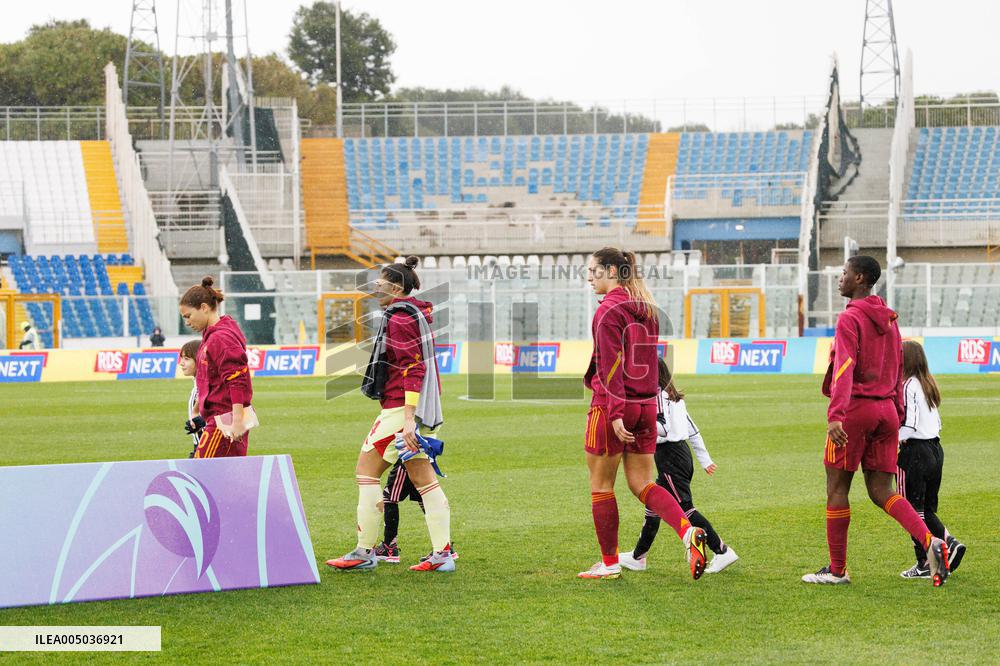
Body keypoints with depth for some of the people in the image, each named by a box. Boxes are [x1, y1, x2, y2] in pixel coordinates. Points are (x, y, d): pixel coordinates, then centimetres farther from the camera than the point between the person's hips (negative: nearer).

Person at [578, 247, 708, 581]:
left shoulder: (609, 310, -12)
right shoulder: (646, 309, 13)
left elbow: (610, 365, -18)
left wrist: (615, 412, -21)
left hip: (613, 406, -8)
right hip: (646, 404, 8)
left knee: (601, 484, 6)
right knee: (641, 483, 9)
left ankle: (609, 563, 11)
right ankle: (689, 532, -13)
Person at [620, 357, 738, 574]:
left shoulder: (657, 395, -12)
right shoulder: (674, 396, 17)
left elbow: (662, 428, -22)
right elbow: (692, 429, 19)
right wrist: (704, 459, 22)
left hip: (668, 456, -10)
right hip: (682, 452, 10)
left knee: (685, 507, -10)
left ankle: (722, 551, -14)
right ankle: (638, 557, 24)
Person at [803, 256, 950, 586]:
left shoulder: (850, 319, -10)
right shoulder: (889, 321, 15)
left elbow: (844, 369, -22)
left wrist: (835, 415, -29)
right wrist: (897, 416, 24)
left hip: (855, 409, -7)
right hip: (886, 410, 7)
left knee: (837, 487, 4)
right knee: (881, 491, 7)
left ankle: (837, 569, 8)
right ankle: (930, 541, -14)